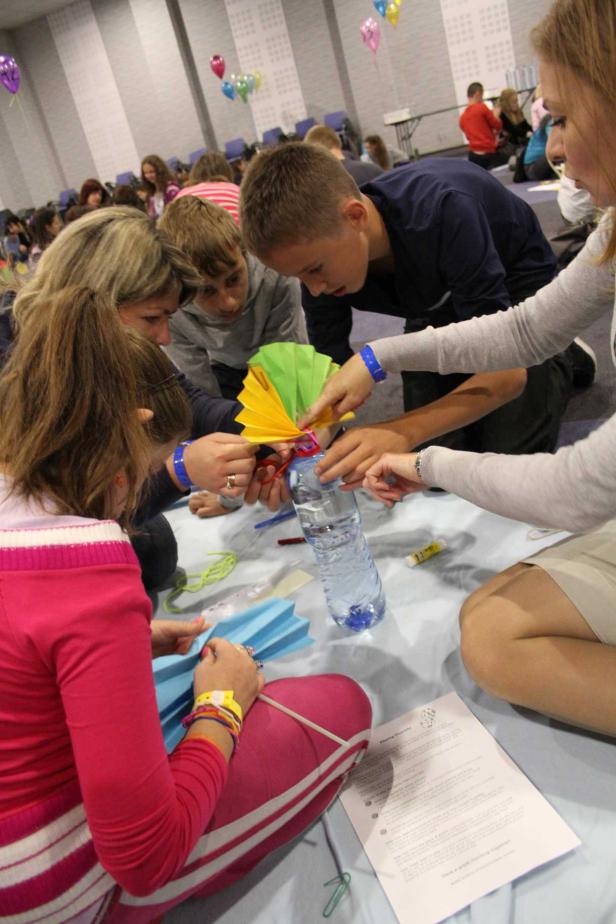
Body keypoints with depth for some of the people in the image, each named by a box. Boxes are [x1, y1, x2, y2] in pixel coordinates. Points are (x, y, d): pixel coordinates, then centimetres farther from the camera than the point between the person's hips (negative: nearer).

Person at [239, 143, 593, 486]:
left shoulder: (443, 211, -42)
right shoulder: (319, 253, -25)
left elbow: (508, 369, -40)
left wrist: (402, 433, -55)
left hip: (514, 283, -4)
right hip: (441, 305, 4)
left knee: (511, 455, -17)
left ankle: (563, 358, 12)